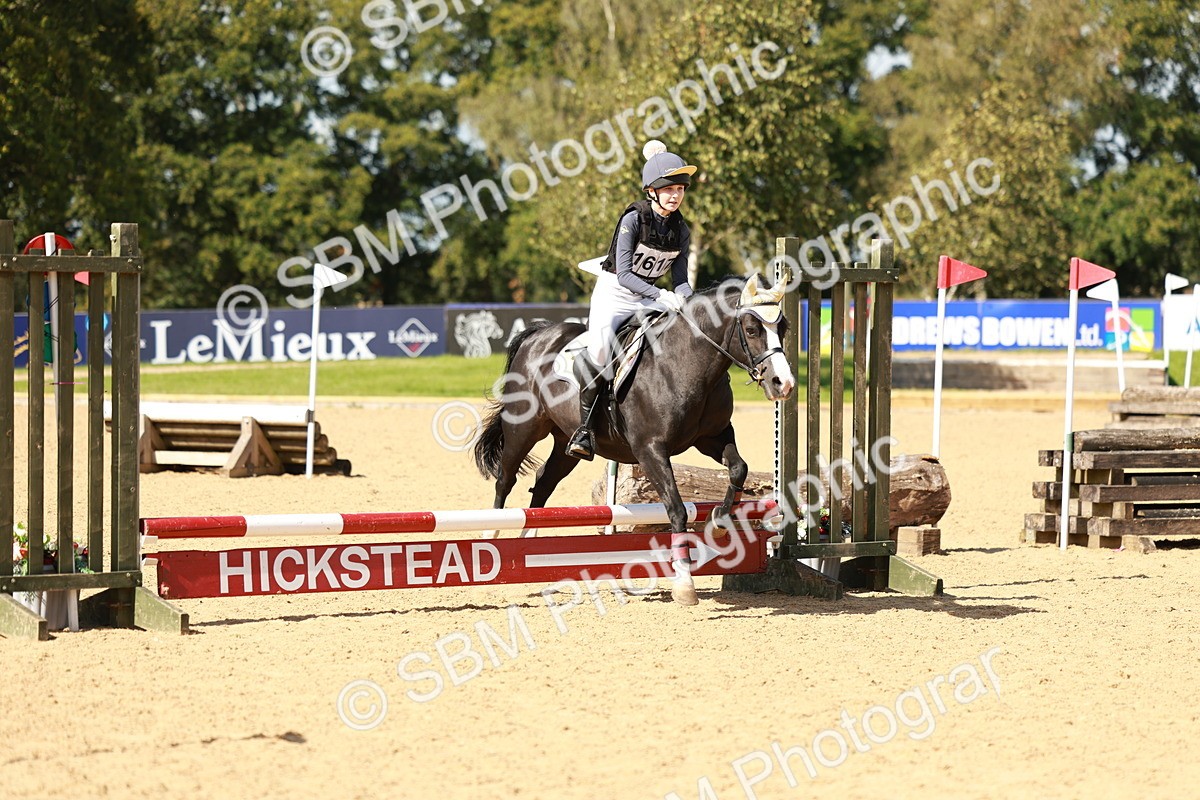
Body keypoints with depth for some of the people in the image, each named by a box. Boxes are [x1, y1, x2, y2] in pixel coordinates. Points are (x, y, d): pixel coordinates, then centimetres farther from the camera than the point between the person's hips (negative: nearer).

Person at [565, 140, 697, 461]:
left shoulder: (681, 230, 1)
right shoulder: (633, 219, -16)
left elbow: (680, 280, 4)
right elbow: (623, 273, -21)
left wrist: (684, 299, -20)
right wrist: (660, 295, -32)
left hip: (649, 296, 6)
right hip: (613, 293, -6)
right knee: (600, 348, -32)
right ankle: (584, 426, -21)